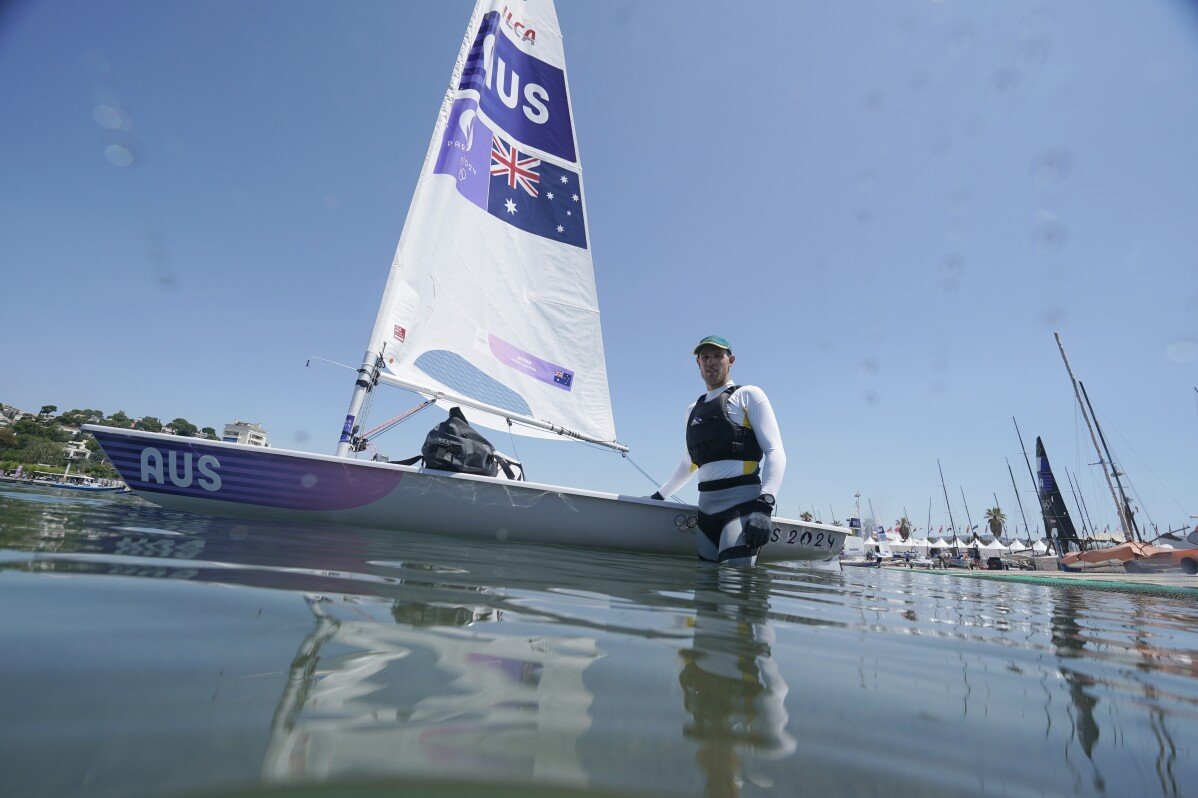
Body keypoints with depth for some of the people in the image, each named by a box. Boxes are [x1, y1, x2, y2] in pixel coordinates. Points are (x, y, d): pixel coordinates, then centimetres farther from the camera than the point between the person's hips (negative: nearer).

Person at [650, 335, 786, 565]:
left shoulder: (748, 395, 7)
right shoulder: (693, 409, 24)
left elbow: (775, 452, -5)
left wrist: (764, 507, -17)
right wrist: (659, 495, 34)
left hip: (743, 503, -5)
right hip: (706, 508, 6)